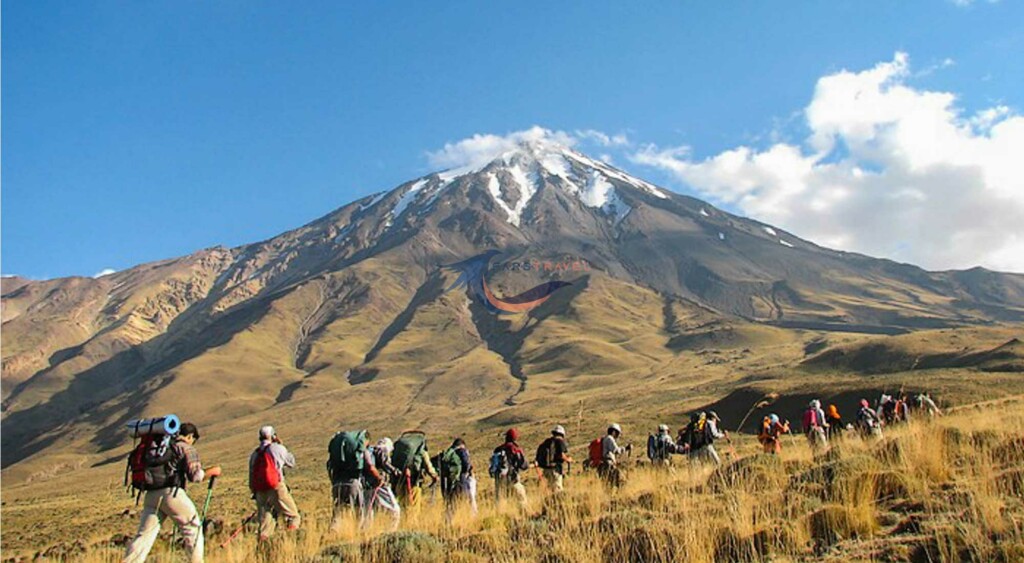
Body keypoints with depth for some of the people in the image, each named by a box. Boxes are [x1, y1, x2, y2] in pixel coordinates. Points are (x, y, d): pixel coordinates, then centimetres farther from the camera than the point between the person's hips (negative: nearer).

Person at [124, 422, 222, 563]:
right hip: (171, 493, -6)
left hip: (151, 494, 6)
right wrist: (211, 472, 7)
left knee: (144, 535, 5)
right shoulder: (187, 448, 2)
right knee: (193, 528, 11)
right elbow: (195, 476, -8)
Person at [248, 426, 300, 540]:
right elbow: (292, 462, 14)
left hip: (260, 491, 6)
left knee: (264, 520, 13)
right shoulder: (277, 448, 2)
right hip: (275, 488, -5)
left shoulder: (254, 454, 17)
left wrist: (254, 492, 23)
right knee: (293, 517, 2)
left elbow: (251, 475, 17)